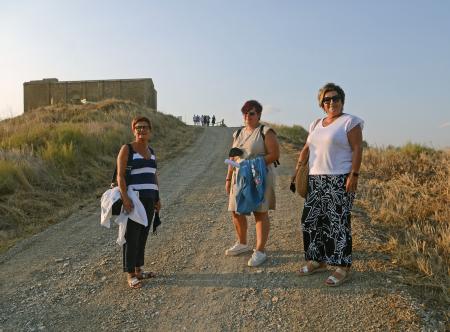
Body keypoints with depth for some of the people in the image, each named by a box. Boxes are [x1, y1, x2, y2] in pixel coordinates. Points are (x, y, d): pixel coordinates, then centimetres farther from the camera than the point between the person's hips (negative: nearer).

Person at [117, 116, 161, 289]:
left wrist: (157, 198, 14)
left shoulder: (151, 151, 13)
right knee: (132, 237, -2)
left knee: (143, 235, 13)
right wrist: (125, 197, -24)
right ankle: (130, 275, 8)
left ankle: (138, 270, 25)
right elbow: (120, 175, -13)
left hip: (149, 199, 7)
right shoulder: (126, 149, -7)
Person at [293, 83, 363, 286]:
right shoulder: (316, 124, 17)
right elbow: (307, 148, 15)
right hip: (316, 180, 7)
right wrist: (299, 167, 3)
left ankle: (343, 267, 7)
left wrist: (354, 175, -17)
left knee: (338, 222, -5)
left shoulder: (350, 122, -3)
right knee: (311, 220, 8)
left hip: (339, 181, -7)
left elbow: (357, 149, -9)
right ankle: (318, 261, 22)